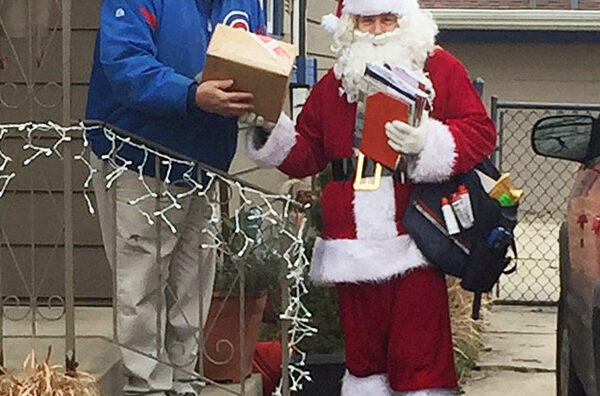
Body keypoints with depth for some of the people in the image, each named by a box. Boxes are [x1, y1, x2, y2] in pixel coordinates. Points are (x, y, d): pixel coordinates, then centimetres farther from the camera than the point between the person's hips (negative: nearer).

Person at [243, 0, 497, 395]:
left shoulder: (441, 69, 3)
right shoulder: (335, 83, 16)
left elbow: (480, 132, -5)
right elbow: (305, 155, 20)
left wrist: (429, 143, -21)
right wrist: (271, 129, 2)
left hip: (413, 244, -4)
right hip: (354, 249, 4)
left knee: (419, 355, -6)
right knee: (363, 353, 11)